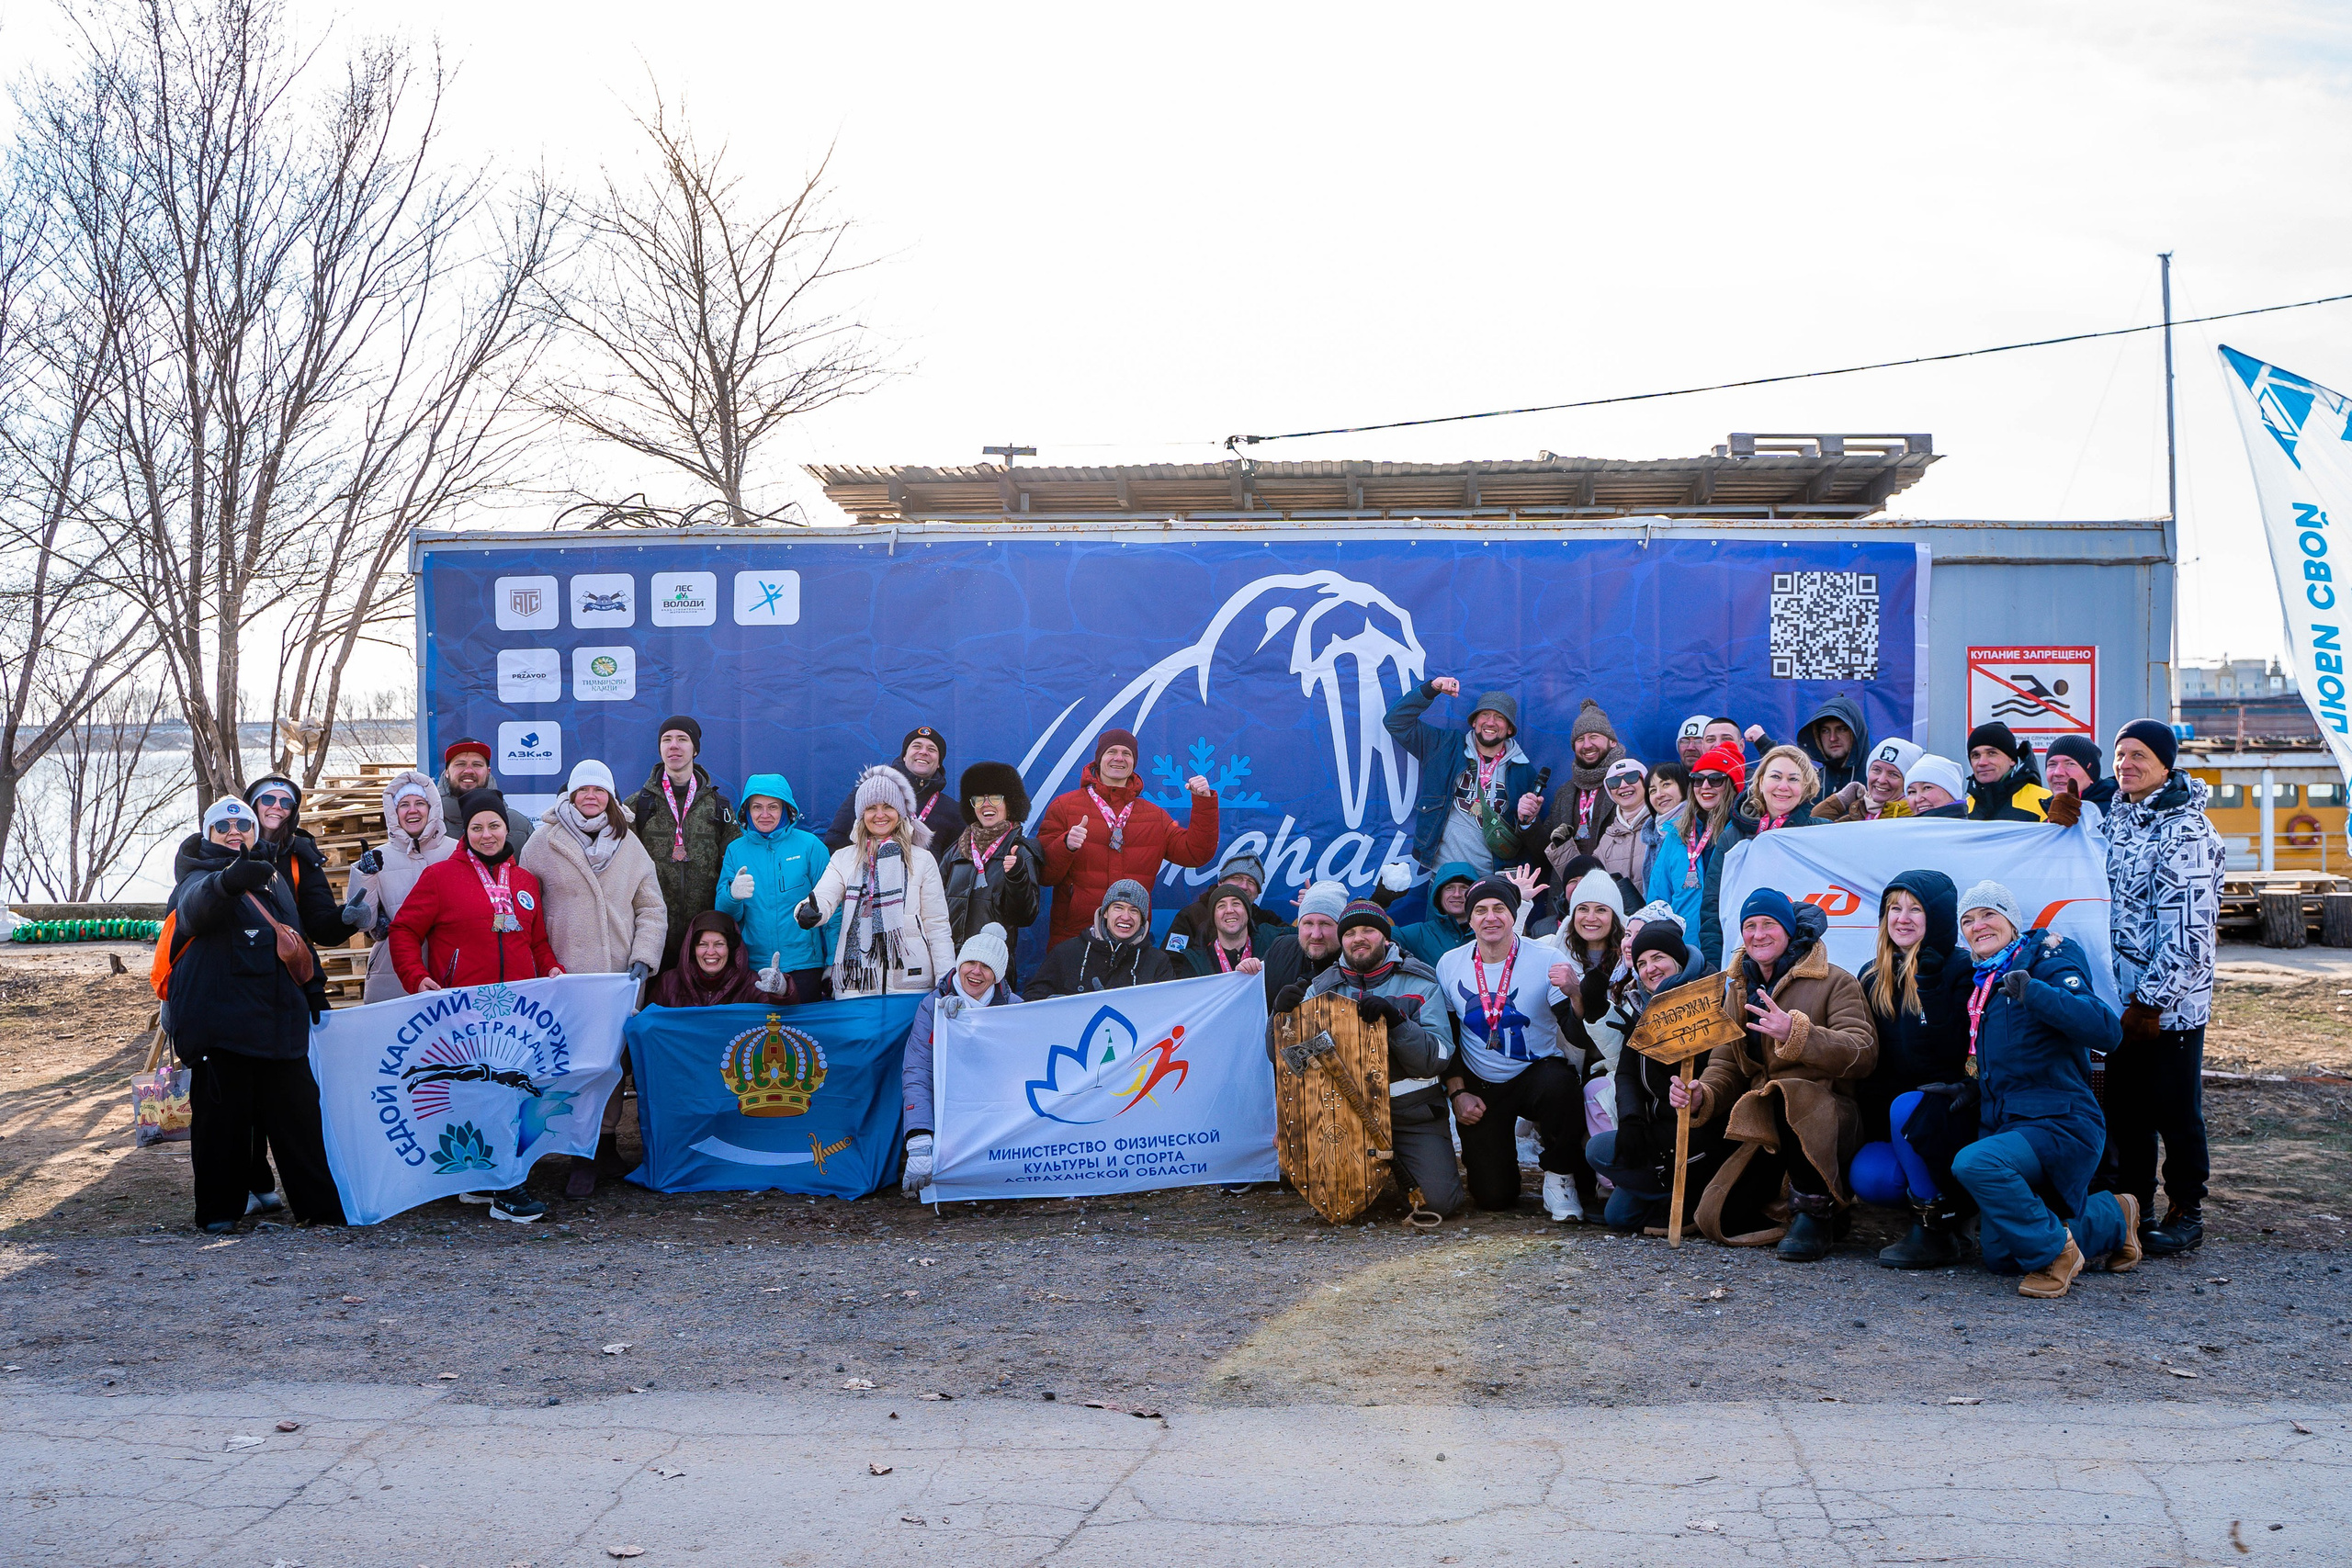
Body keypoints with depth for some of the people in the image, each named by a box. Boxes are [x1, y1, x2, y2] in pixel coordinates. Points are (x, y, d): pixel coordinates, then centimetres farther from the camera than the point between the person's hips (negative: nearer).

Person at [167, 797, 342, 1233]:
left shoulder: (273, 876, 19)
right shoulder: (198, 878, -2)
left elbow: (296, 935, 30)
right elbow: (196, 907, -28)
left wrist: (313, 987, 23)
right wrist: (228, 882, -49)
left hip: (278, 1015, 5)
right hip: (220, 1015, -5)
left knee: (297, 1112, 4)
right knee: (222, 1114, 0)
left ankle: (318, 1204, 10)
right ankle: (220, 1209, 11)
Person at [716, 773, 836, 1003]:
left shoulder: (809, 845, 0)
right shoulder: (735, 850, 6)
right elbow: (723, 914, 3)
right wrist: (733, 896, -20)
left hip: (804, 965, -2)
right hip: (751, 967, 2)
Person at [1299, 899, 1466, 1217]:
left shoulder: (1420, 984, 0)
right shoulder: (1324, 987, 7)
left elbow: (1438, 1058, -12)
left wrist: (1396, 1020, -27)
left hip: (1413, 1112, -2)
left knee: (1440, 1200, -17)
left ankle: (1401, 1169, 17)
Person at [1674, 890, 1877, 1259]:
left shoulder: (1835, 983, -4)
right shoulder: (1738, 990, 15)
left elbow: (1863, 1054, -17)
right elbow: (1726, 1066, 14)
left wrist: (1796, 1034, -32)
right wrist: (1702, 1096, -10)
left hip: (1826, 1119, -5)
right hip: (1766, 1128, 5)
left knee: (1793, 1096, -40)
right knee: (1720, 1220, -11)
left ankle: (1814, 1207, -19)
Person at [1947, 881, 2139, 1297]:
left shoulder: (2046, 962, -8)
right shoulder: (1981, 982, 14)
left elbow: (2107, 1031, -25)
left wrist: (2033, 993, -35)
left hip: (2061, 1125, -8)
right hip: (2004, 1125, 8)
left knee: (1975, 1163, -35)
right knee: (2000, 1256, 8)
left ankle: (2055, 1249, -15)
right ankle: (2113, 1219, 24)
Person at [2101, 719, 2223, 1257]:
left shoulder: (2187, 830, -14)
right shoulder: (2115, 817, 10)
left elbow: (2189, 930, -18)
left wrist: (2150, 1002, -18)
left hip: (2171, 1000, -7)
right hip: (2124, 994, 7)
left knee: (2174, 1110, 2)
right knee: (2124, 1106, 12)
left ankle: (2186, 1211, 15)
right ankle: (2133, 1206, 23)